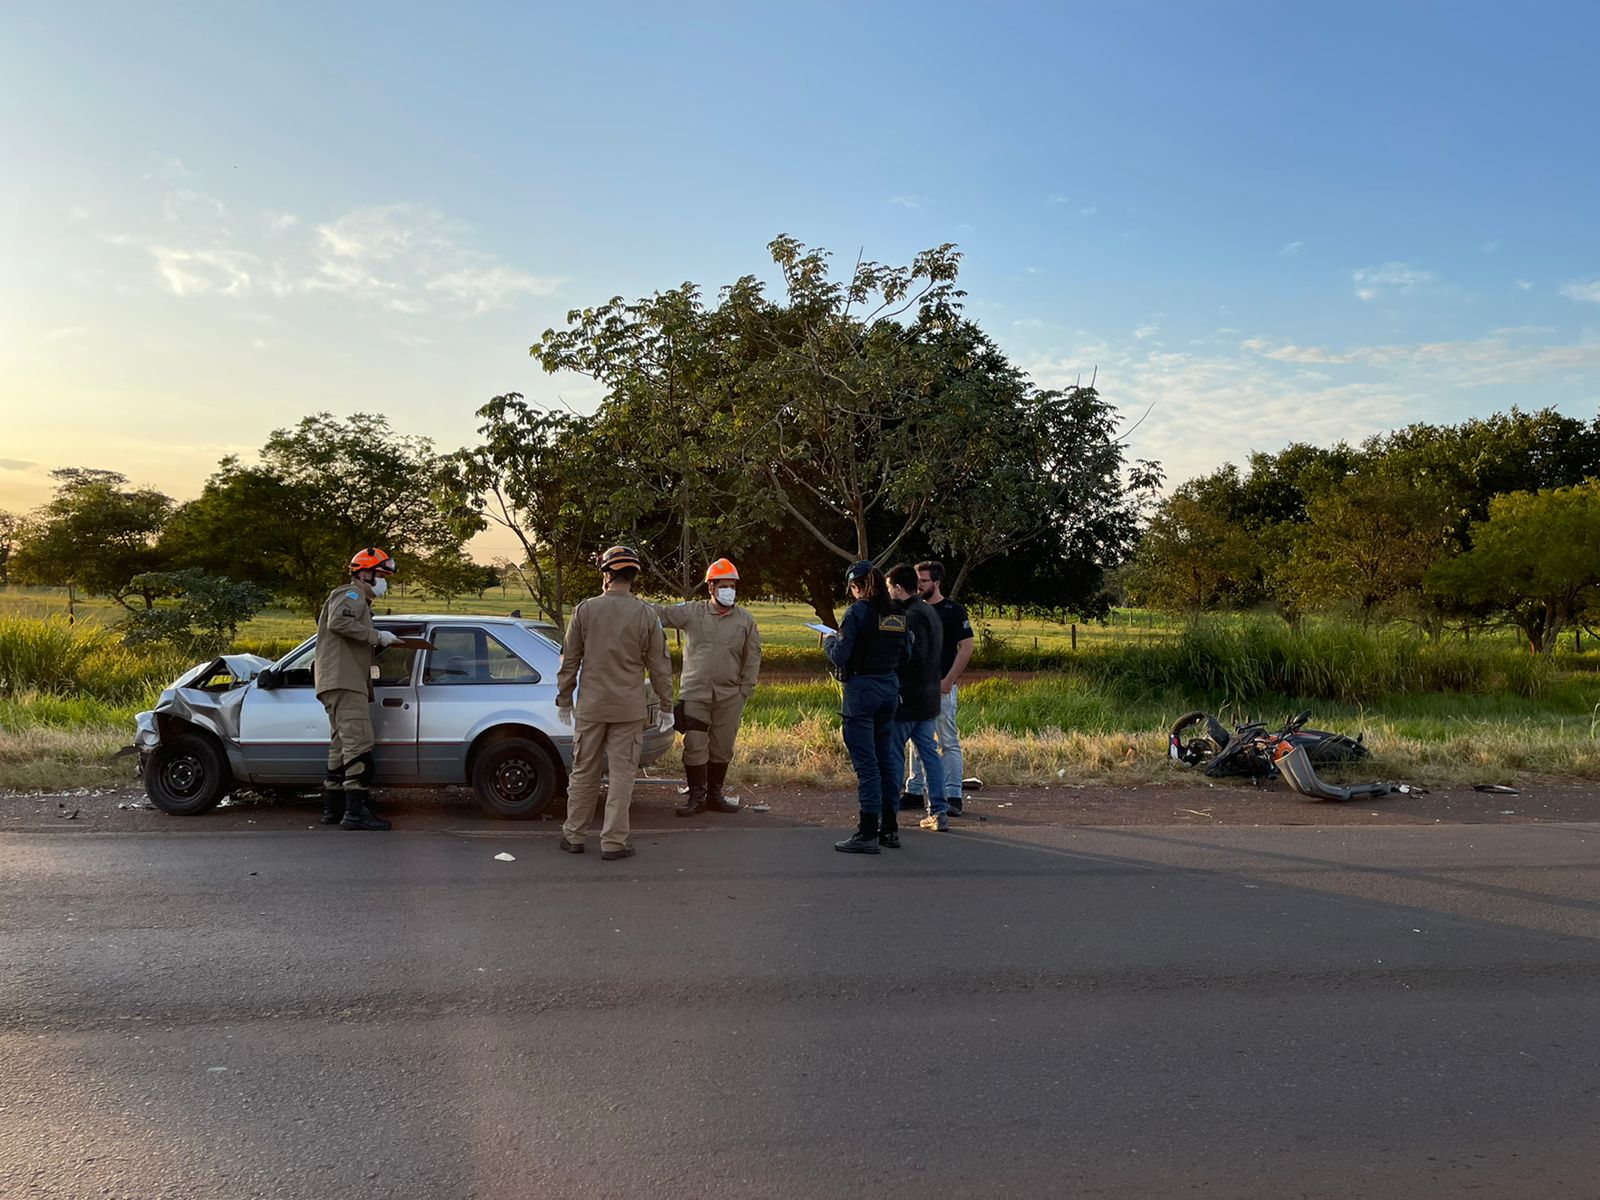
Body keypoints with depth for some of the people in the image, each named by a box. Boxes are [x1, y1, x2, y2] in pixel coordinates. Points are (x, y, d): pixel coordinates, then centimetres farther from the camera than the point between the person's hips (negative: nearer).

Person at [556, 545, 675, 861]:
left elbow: (569, 660, 1)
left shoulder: (585, 610, -4)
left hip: (591, 706, 1)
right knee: (622, 775, 5)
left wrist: (563, 701, 11)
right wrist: (666, 707, 7)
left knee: (584, 772, 12)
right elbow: (659, 666, -2)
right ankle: (613, 842, 7)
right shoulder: (647, 615, -5)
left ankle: (573, 836, 21)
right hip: (629, 710, -1)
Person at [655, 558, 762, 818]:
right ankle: (696, 796, 11)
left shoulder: (746, 621, 4)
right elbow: (659, 613, -4)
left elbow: (752, 659, 7)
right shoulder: (692, 612, 1)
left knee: (722, 748, 10)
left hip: (729, 697, 2)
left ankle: (715, 795, 25)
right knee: (694, 746, -3)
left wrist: (743, 692, 1)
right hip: (694, 693, -1)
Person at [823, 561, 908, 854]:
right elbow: (902, 655, 12)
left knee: (865, 762, -3)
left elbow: (840, 657, -14)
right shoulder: (898, 613, 8)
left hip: (861, 689, -7)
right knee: (885, 758, 14)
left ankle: (868, 833, -1)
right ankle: (889, 828, 21)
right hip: (890, 687, 7)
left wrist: (828, 639, 5)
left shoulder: (858, 611, -12)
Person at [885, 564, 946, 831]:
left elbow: (913, 656, -24)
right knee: (929, 753, 10)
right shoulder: (931, 613, 14)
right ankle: (938, 813, 10)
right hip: (928, 697, 9)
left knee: (894, 755, 0)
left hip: (906, 699, -9)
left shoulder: (911, 616, -17)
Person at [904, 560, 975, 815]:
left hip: (941, 686, -6)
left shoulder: (953, 611, -5)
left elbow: (966, 648, -10)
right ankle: (914, 792, 19)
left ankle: (953, 797, 1)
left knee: (948, 742, -2)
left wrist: (948, 680, -15)